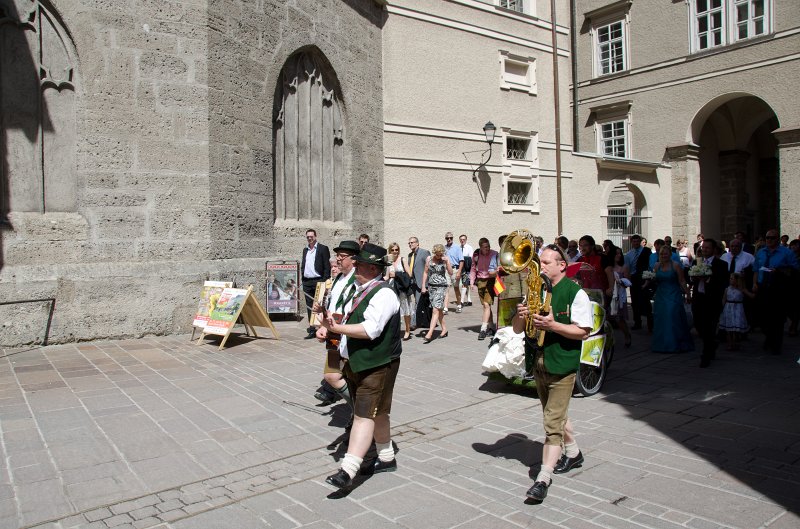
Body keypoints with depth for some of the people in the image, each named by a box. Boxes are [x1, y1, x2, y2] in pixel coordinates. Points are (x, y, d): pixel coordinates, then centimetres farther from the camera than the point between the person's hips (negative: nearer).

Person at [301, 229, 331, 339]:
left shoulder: (323, 249, -3)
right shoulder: (305, 250, 16)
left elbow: (327, 266, -7)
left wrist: (325, 281, -13)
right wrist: (302, 279, 10)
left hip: (318, 281, -6)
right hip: (307, 282, 6)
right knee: (309, 306, 8)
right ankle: (311, 329, 13)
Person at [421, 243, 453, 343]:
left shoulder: (445, 259, -4)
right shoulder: (429, 259, 4)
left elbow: (450, 273, -10)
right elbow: (426, 273, 10)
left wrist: (447, 262, -20)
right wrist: (423, 286, 7)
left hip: (441, 286, -4)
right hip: (431, 286, 4)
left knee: (436, 310, -11)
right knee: (439, 309, 11)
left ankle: (429, 334, -15)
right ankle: (444, 329, 25)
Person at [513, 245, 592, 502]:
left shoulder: (575, 293, -10)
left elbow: (583, 331, -14)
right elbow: (517, 329, 9)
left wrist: (553, 325, -25)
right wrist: (520, 315, -14)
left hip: (562, 365, -7)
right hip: (539, 364, 7)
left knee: (552, 422, -9)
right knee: (557, 414, 22)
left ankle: (543, 478, -6)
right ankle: (573, 453, 44)